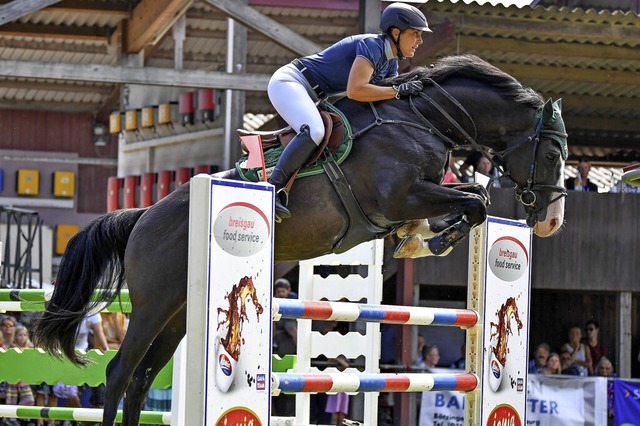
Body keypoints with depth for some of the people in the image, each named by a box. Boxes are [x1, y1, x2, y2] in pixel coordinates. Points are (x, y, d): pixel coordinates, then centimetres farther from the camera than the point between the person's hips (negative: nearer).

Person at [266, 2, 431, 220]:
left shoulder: (391, 63, 9)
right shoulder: (372, 45, -20)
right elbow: (355, 90, -32)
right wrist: (398, 90, -25)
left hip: (309, 96, 11)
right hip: (288, 82, -11)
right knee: (314, 131, -32)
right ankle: (272, 191, -30)